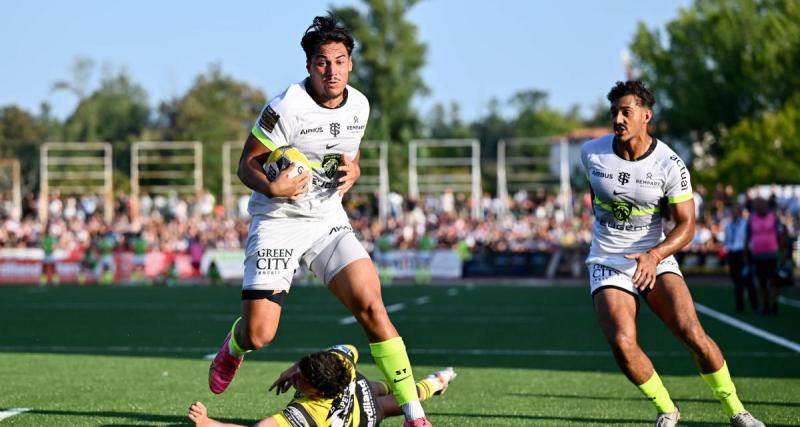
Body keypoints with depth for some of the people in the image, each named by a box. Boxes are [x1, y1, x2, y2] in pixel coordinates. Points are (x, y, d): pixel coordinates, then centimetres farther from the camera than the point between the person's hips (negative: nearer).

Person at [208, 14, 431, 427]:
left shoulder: (359, 106, 2)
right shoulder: (287, 108, -18)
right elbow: (247, 164, -11)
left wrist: (353, 170, -3)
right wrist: (271, 187, -31)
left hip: (329, 221, 4)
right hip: (278, 222, -4)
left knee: (371, 306, -14)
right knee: (258, 335, -10)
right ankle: (233, 347, 31)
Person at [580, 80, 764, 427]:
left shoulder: (670, 164, -13)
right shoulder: (592, 153, -5)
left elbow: (686, 224, -15)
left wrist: (654, 255, -31)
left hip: (655, 258, -1)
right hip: (607, 264, 1)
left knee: (693, 334, -18)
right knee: (622, 344, -21)